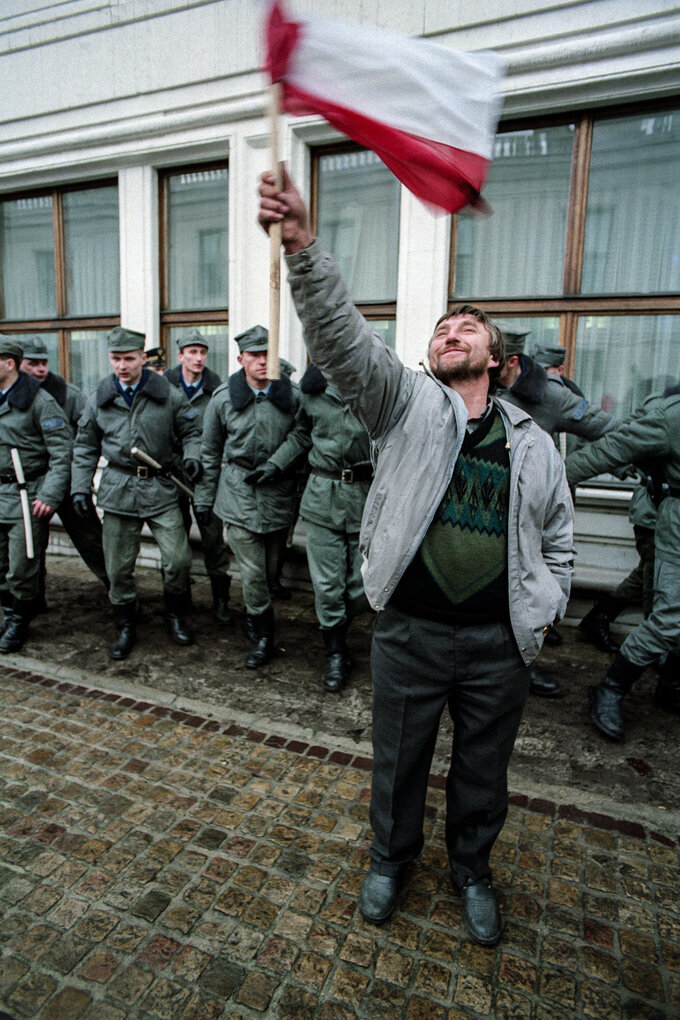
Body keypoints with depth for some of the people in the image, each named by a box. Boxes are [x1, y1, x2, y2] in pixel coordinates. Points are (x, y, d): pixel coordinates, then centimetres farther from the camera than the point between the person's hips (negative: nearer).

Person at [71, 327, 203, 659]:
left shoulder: (168, 395, 0)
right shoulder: (98, 399, 6)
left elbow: (191, 431, 10)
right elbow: (85, 448, 13)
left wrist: (191, 456, -10)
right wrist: (80, 488, 7)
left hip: (161, 489, -1)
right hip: (118, 491, 2)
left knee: (178, 559, -7)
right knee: (119, 567, 6)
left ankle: (174, 615, 20)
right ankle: (125, 627, 26)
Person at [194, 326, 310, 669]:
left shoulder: (292, 396, -2)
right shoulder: (223, 398, -1)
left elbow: (302, 434, 2)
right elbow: (210, 452, 6)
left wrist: (275, 464, -13)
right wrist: (203, 498, 8)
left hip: (279, 493, 2)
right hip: (239, 494, -1)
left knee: (271, 569, 11)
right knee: (252, 572, -5)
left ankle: (255, 621, 36)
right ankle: (263, 634, 15)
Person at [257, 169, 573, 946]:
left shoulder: (533, 444, 6)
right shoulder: (404, 402, -3)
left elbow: (557, 543, 13)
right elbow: (343, 337, -18)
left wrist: (541, 617, 5)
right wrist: (302, 247, -31)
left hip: (500, 641, 3)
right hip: (409, 631, -2)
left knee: (484, 768, 21)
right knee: (398, 760, 17)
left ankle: (471, 869, 49)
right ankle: (390, 859, 47)